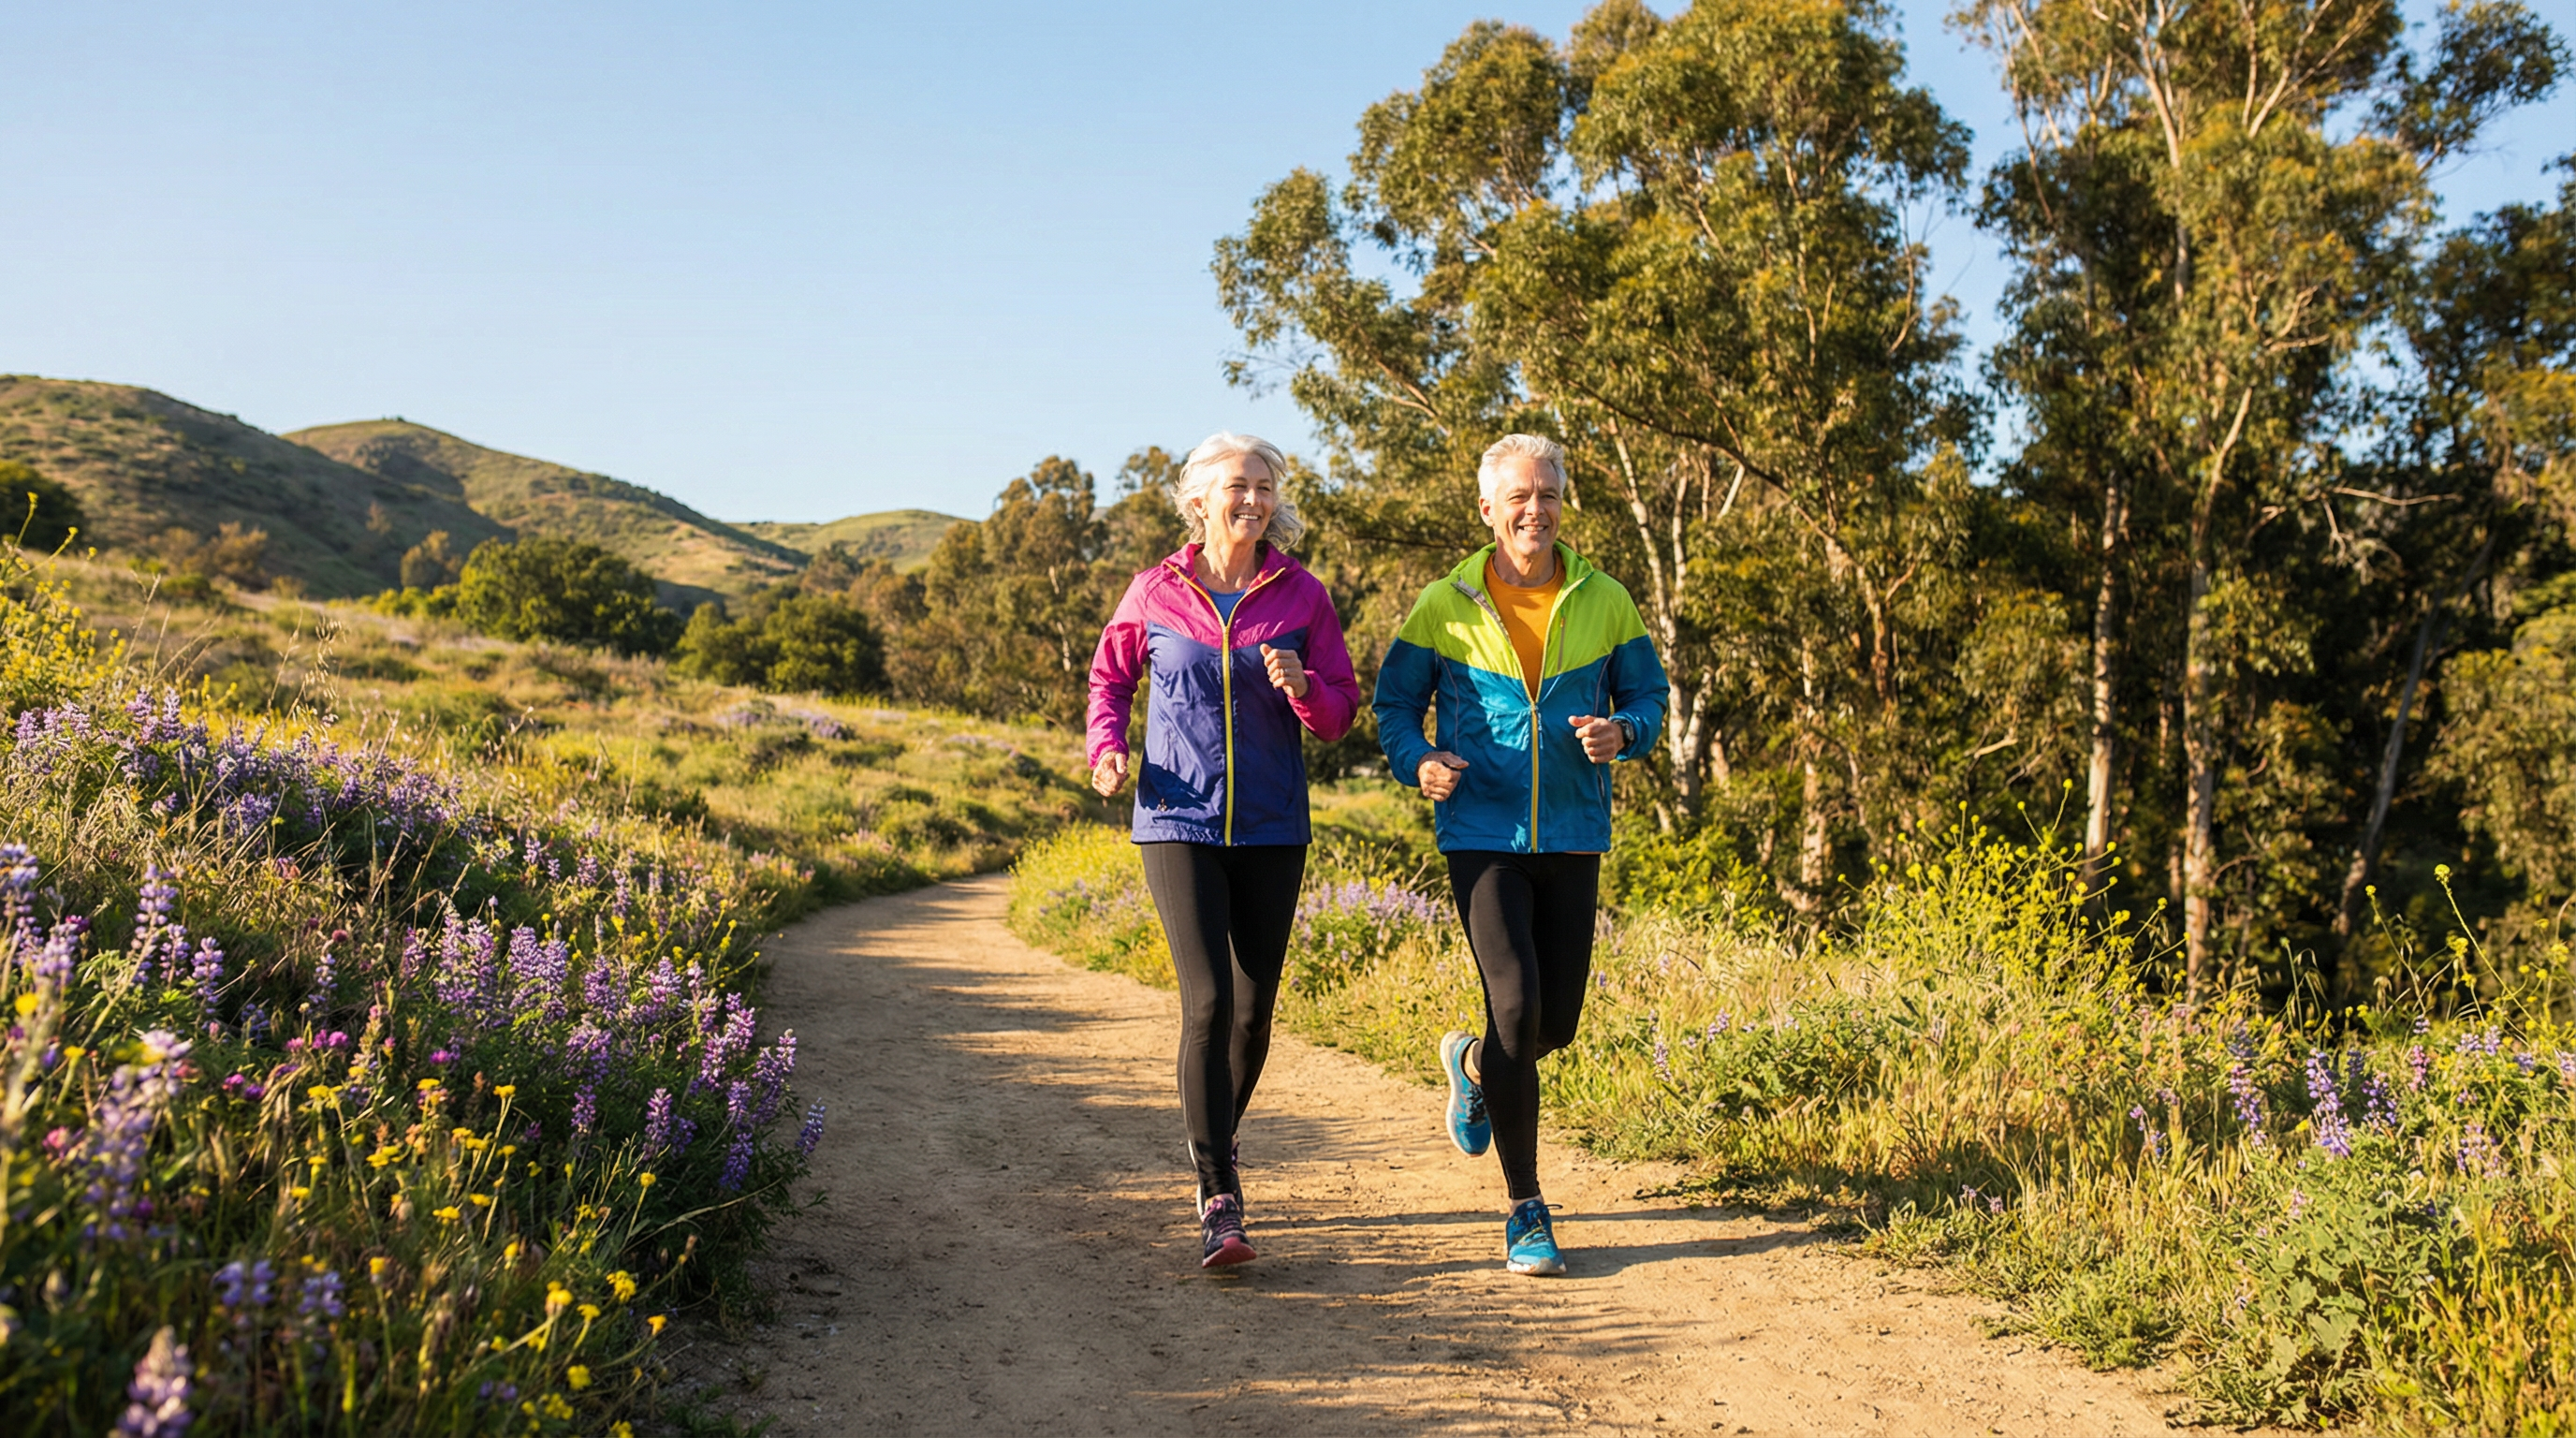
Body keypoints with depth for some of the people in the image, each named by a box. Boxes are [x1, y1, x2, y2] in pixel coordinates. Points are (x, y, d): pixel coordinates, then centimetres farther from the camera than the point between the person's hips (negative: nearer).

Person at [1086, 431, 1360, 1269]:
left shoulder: (1302, 596, 1)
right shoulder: (1156, 593, 0)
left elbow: (1339, 718, 4)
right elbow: (1110, 676, 16)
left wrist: (1302, 687, -18)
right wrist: (1106, 747, -3)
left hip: (1272, 830, 2)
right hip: (1179, 824, -2)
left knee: (1255, 1010, 9)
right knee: (1208, 1002, -14)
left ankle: (1217, 1145, 36)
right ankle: (1218, 1200, -7)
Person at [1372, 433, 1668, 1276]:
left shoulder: (1604, 603, 3)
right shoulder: (1444, 608, -2)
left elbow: (1648, 694, 12)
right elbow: (1395, 702, 7)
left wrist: (1621, 732, -11)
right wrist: (1418, 762, -13)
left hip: (1573, 834, 3)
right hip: (1482, 833, -3)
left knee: (1557, 1023, 7)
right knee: (1516, 1006, -14)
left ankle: (1473, 1065, 45)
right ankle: (1524, 1211, 0)